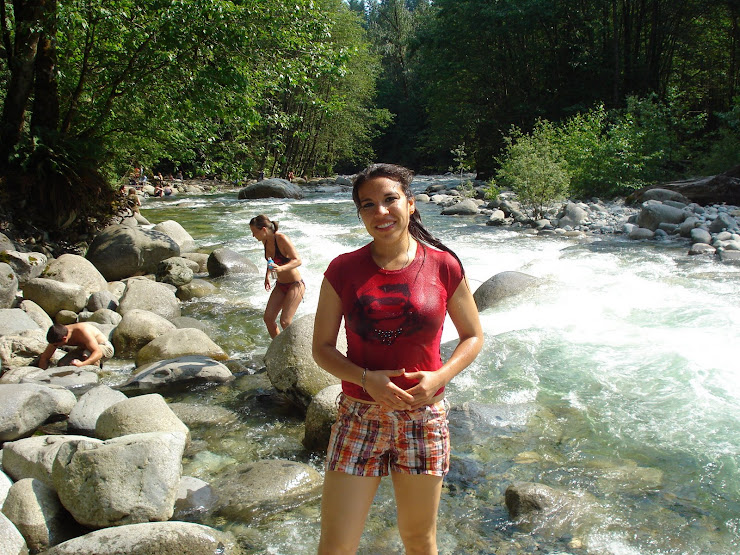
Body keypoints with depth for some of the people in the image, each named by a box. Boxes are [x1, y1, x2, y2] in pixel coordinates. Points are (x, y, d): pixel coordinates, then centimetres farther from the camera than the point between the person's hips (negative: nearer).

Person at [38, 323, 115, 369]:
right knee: (61, 364, -14)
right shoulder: (58, 336, -18)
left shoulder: (82, 332, -37)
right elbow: (44, 358, -7)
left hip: (105, 347, -7)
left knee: (86, 355, -39)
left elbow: (98, 353, -43)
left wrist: (82, 364, -58)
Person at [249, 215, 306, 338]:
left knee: (285, 322, -14)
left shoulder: (281, 239, -22)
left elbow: (297, 260, -25)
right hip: (280, 285, 8)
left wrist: (281, 268, -40)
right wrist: (267, 275, 10)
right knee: (268, 318, 2)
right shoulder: (265, 241, 1)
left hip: (295, 285, -8)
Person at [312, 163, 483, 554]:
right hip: (359, 416, 0)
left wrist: (440, 377, -13)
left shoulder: (443, 266, -4)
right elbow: (322, 348, -1)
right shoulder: (343, 270, -4)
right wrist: (366, 379, -18)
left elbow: (473, 336, 5)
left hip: (424, 416, 0)